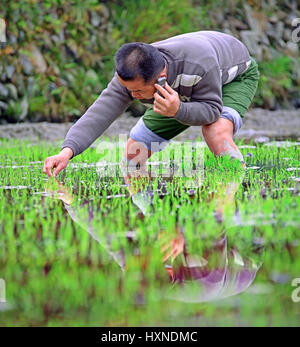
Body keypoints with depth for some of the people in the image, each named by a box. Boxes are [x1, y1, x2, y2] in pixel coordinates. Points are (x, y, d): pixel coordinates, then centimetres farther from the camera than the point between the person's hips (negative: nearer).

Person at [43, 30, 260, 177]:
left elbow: (212, 109, -34)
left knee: (217, 133, -38)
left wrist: (179, 110, -54)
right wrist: (67, 151, -55)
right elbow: (99, 114, -39)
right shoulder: (130, 77, -32)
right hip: (182, 94, 5)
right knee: (134, 152, -3)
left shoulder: (199, 64, -46)